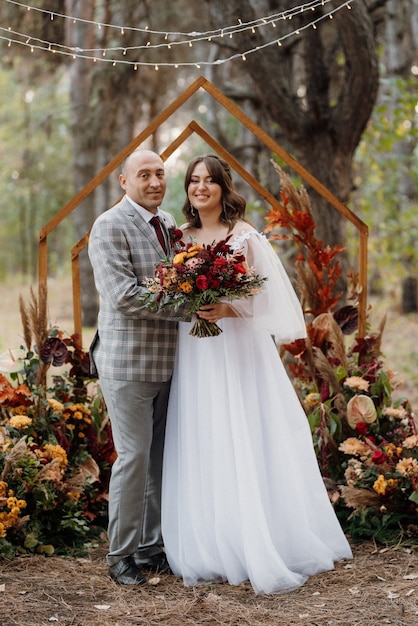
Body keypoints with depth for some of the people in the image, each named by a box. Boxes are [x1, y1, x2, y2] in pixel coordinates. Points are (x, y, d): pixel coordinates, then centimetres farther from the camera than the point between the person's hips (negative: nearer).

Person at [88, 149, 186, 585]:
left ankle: (152, 549, 24)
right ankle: (121, 555, 11)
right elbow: (123, 296, -19)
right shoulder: (110, 227, -10)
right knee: (134, 456, -3)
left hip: (168, 364, 7)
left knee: (161, 459, 12)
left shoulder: (169, 223, 13)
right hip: (128, 364, -7)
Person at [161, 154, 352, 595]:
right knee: (202, 452, 6)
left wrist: (228, 310, -21)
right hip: (195, 355, 5)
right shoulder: (183, 237, 12)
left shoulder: (244, 236, -4)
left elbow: (267, 295, -7)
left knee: (247, 450, -5)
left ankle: (267, 554, 4)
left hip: (238, 350, -5)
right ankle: (213, 550, 16)